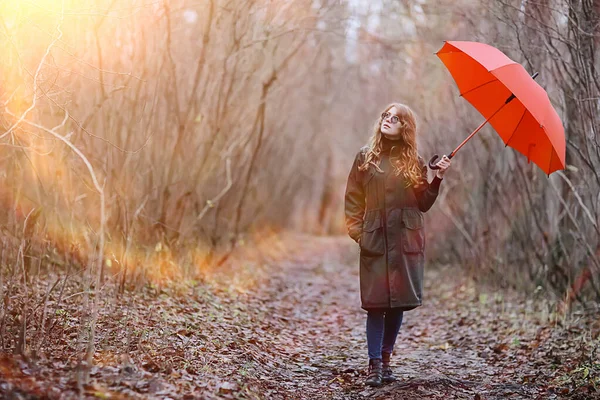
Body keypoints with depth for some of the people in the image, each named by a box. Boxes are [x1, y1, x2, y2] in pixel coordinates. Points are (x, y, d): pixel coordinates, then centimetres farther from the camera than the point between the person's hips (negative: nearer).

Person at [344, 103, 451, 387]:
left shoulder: (414, 162, 9)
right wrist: (357, 231, -4)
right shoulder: (365, 156, 7)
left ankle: (385, 359, 16)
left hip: (406, 239, 1)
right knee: (376, 301, -6)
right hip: (375, 239, -1)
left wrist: (438, 178, -6)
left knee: (399, 300, 3)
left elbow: (423, 204, 6)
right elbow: (353, 199, 6)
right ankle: (374, 364, -2)